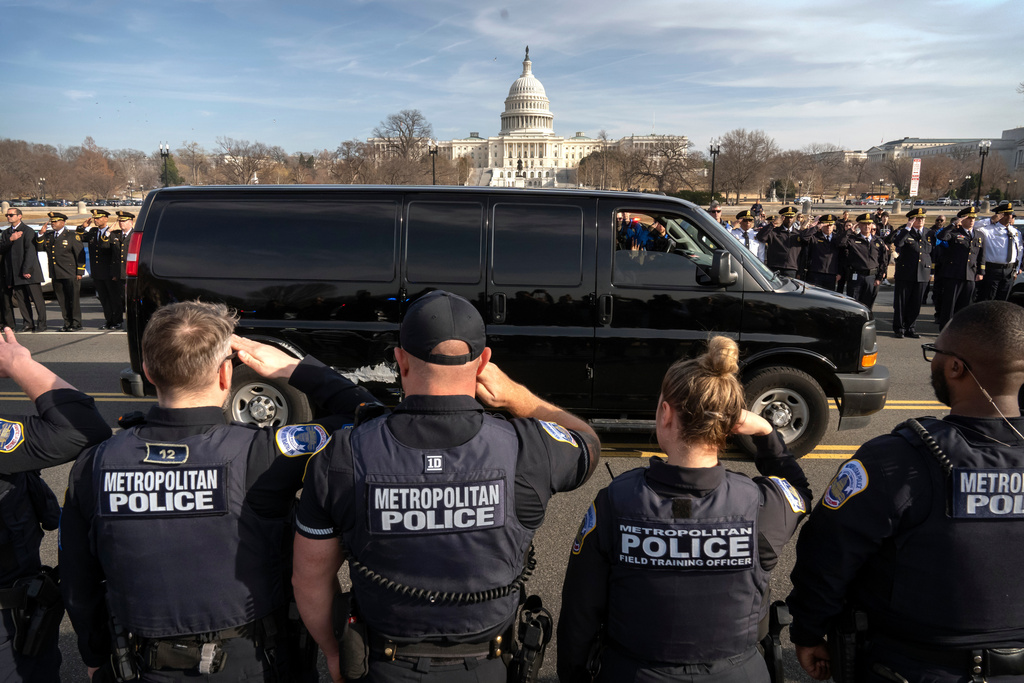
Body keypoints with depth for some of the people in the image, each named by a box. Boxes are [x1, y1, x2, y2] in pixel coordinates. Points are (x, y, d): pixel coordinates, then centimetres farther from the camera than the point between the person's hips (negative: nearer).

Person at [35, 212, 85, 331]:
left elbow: (80, 254, -4)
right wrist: (41, 233, -2)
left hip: (71, 275, -5)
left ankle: (76, 323, 5)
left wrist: (80, 272, -9)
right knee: (62, 300, 9)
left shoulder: (72, 235, -1)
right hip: (56, 275, 6)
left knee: (73, 299, -3)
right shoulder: (48, 236, 15)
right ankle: (67, 323, 17)